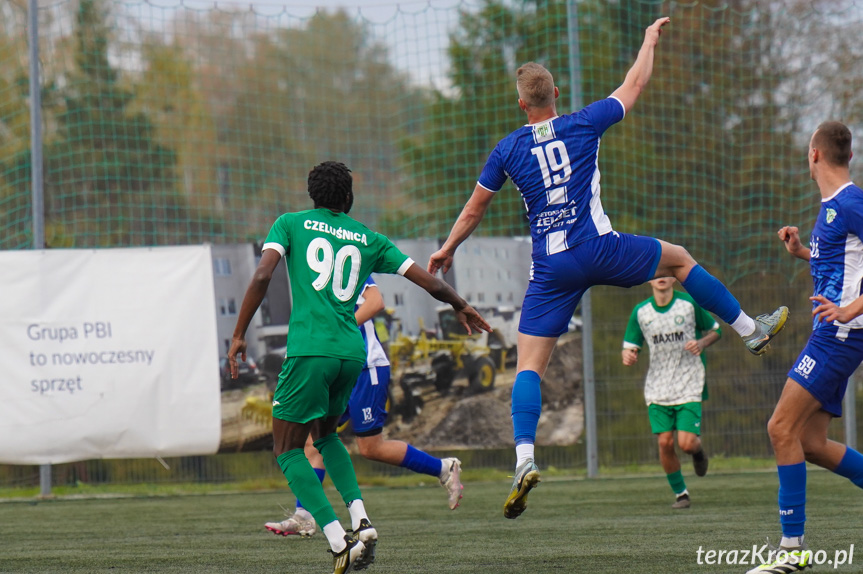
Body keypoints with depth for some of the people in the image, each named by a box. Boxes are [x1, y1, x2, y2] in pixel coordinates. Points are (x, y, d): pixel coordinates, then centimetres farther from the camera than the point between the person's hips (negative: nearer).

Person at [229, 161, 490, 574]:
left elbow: (262, 276, -6)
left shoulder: (290, 224, 9)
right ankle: (360, 520, 7)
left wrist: (239, 334, -2)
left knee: (287, 450, 5)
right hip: (352, 353, 4)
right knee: (325, 435, 27)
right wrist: (461, 307, 35)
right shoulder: (369, 240, 16)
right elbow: (430, 283, 16)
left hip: (308, 350, -4)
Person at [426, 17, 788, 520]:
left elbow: (474, 209, 13)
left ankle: (525, 458, -19)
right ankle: (750, 330, 32)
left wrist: (447, 250, 28)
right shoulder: (583, 125, 1)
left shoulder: (508, 150, 3)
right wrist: (650, 40, 32)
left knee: (530, 364, 0)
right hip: (599, 251, 0)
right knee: (678, 258, 25)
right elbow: (635, 85, 16)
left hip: (551, 269, 1)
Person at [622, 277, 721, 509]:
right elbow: (630, 345, 8)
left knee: (687, 443, -13)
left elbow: (715, 330, 9)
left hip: (689, 387, -2)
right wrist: (628, 355, -16)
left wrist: (702, 343, -12)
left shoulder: (690, 304, -4)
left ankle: (698, 451, 26)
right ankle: (680, 494, 12)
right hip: (657, 390, 2)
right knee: (665, 443, -7)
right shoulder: (640, 312, 1)